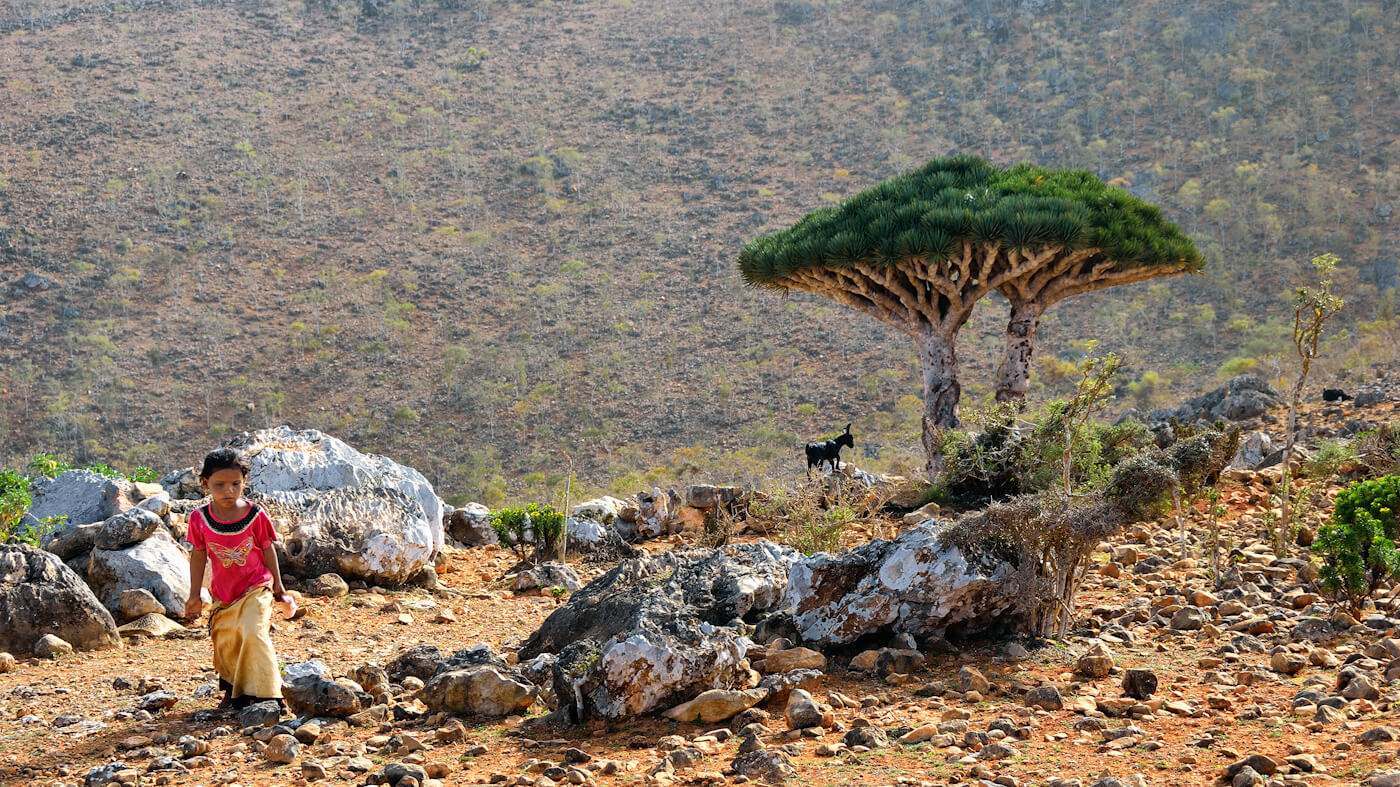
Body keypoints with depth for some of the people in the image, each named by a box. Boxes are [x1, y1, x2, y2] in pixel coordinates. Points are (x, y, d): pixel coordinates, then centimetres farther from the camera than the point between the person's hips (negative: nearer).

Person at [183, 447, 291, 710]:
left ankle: (263, 694, -15)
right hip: (222, 594, 3)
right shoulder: (199, 518, -7)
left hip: (255, 589, -3)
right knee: (224, 644, 11)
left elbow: (268, 550, 0)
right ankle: (233, 692, 35)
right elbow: (198, 555, 3)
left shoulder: (255, 515, -11)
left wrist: (278, 587, 6)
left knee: (254, 633, -22)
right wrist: (195, 595, 6)